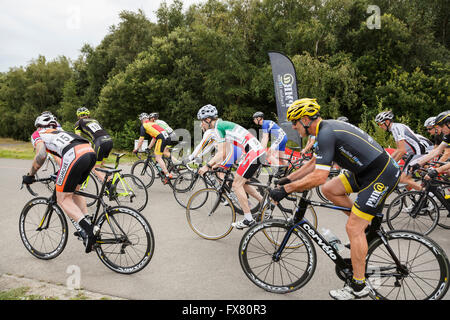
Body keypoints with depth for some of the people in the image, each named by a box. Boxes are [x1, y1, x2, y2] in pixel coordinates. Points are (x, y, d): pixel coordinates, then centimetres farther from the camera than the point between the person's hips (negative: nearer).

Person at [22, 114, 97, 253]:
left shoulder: (37, 134, 20)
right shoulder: (60, 132, 39)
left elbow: (41, 155, 1)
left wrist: (30, 175, 13)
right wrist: (61, 174, 46)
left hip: (74, 156, -7)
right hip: (91, 152, 7)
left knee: (63, 199, 7)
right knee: (74, 190, 28)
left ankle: (88, 228, -11)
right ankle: (88, 226, 20)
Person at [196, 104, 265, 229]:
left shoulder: (219, 127, -8)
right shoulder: (223, 124, 21)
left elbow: (221, 153, -13)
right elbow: (224, 153, 23)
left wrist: (207, 166, -9)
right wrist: (215, 165, 21)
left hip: (252, 152, -10)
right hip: (258, 151, 10)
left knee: (237, 185, -4)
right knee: (241, 183, 18)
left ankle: (248, 219, -2)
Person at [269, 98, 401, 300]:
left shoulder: (326, 134, -22)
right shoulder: (327, 128, 10)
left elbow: (319, 177, -29)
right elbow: (314, 163, 20)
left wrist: (286, 189, -22)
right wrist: (289, 179, 17)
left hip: (382, 175, -10)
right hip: (365, 170, 10)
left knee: (353, 228, -8)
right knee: (329, 190, 9)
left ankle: (358, 287, 5)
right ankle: (368, 226, 19)